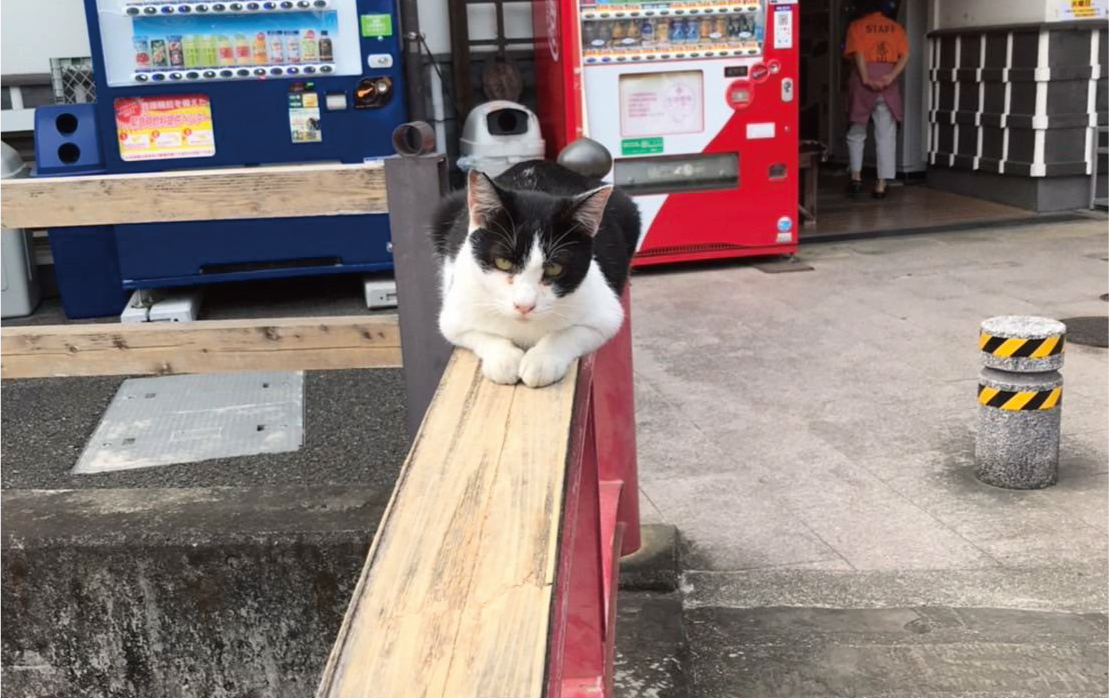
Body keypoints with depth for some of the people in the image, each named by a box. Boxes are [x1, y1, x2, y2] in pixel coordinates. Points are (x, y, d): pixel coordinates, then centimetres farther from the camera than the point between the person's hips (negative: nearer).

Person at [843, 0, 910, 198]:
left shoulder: (857, 26, 3)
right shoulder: (896, 27, 11)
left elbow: (858, 53, -12)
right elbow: (905, 55, -2)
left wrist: (866, 79, -16)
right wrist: (891, 76, -11)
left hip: (864, 82, -2)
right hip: (888, 85, 2)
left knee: (856, 132, 14)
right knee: (886, 135, 2)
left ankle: (856, 177, 8)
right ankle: (881, 185, -2)